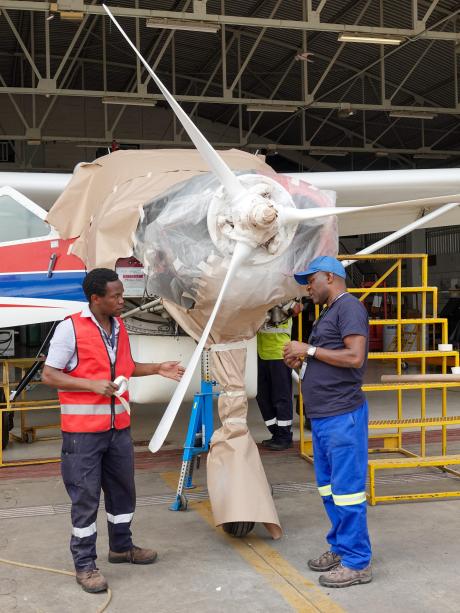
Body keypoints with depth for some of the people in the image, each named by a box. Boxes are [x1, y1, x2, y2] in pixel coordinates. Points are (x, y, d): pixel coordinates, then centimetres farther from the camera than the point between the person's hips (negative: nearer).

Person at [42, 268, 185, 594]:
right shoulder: (70, 328, -14)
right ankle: (85, 565, 15)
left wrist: (158, 369, 8)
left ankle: (121, 546, 38)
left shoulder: (119, 326, 7)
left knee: (123, 490, 19)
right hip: (83, 431, -7)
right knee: (86, 498, 2)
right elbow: (49, 375, -13)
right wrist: (93, 385, -22)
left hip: (119, 427, 7)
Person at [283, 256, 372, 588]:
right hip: (323, 416, 10)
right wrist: (301, 362, 6)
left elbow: (354, 357, -21)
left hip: (342, 415, -10)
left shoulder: (349, 306, -10)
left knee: (346, 489, -3)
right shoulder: (329, 312, 19)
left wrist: (309, 350, -14)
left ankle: (357, 562, 6)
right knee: (329, 487, 16)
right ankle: (340, 548, 28)